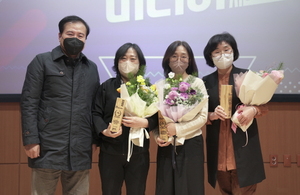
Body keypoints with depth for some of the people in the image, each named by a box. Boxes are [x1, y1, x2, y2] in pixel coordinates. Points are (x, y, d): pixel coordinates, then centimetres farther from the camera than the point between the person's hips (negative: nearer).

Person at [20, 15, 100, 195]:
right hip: (48, 148, -3)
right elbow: (29, 103, -4)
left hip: (81, 151, 4)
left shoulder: (92, 68, 15)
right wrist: (30, 140, -11)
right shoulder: (42, 62, 2)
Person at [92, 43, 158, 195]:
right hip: (110, 152, 0)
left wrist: (144, 122, -18)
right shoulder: (107, 86, 6)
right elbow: (96, 114, 1)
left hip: (138, 153, 0)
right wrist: (104, 131, -16)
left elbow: (157, 117, 3)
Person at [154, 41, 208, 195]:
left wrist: (177, 129, -16)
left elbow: (202, 117, -8)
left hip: (191, 146, -2)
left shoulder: (197, 83, -3)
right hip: (166, 147, 2)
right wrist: (157, 136, -11)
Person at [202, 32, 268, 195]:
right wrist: (212, 115, -14)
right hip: (218, 149, 3)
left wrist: (253, 110, -19)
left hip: (243, 147, -3)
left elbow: (264, 106, 2)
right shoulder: (206, 82, 6)